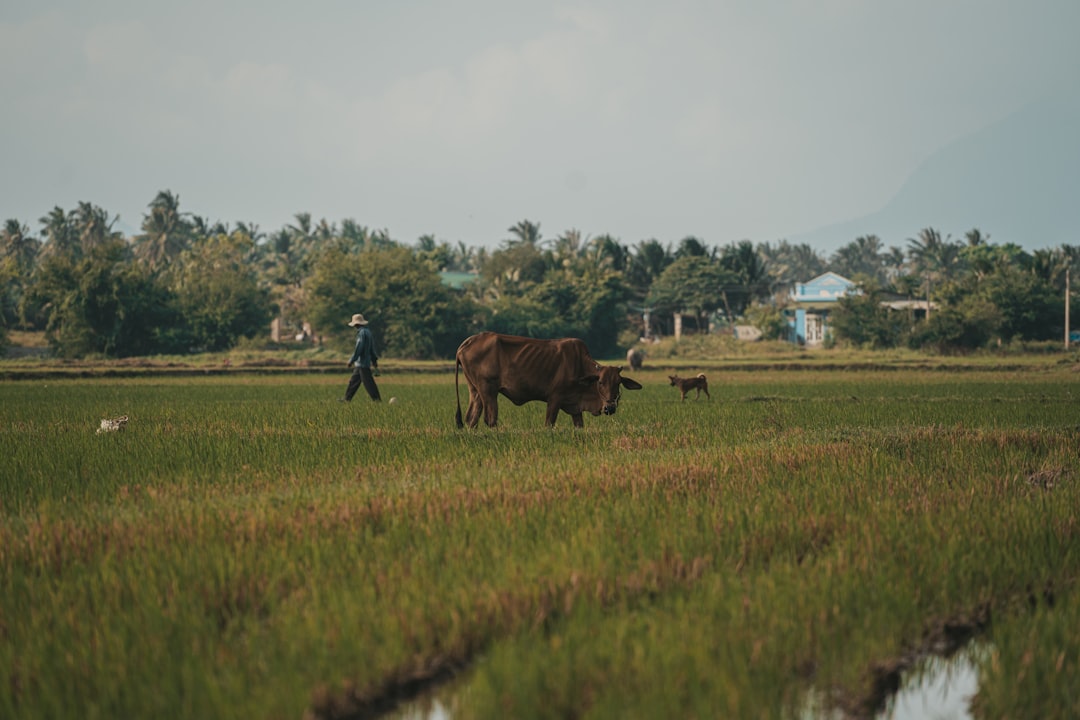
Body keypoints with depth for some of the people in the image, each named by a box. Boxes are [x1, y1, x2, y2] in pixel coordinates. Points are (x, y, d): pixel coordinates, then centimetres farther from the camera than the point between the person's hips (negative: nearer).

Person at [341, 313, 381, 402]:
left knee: (368, 383, -7)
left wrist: (351, 360, -15)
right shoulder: (368, 332, 15)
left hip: (362, 363, -10)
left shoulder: (362, 333, -16)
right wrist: (374, 361, 22)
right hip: (359, 364, 10)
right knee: (353, 381, 13)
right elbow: (372, 349, 19)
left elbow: (358, 348, -21)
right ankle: (347, 399, 18)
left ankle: (377, 399, -6)